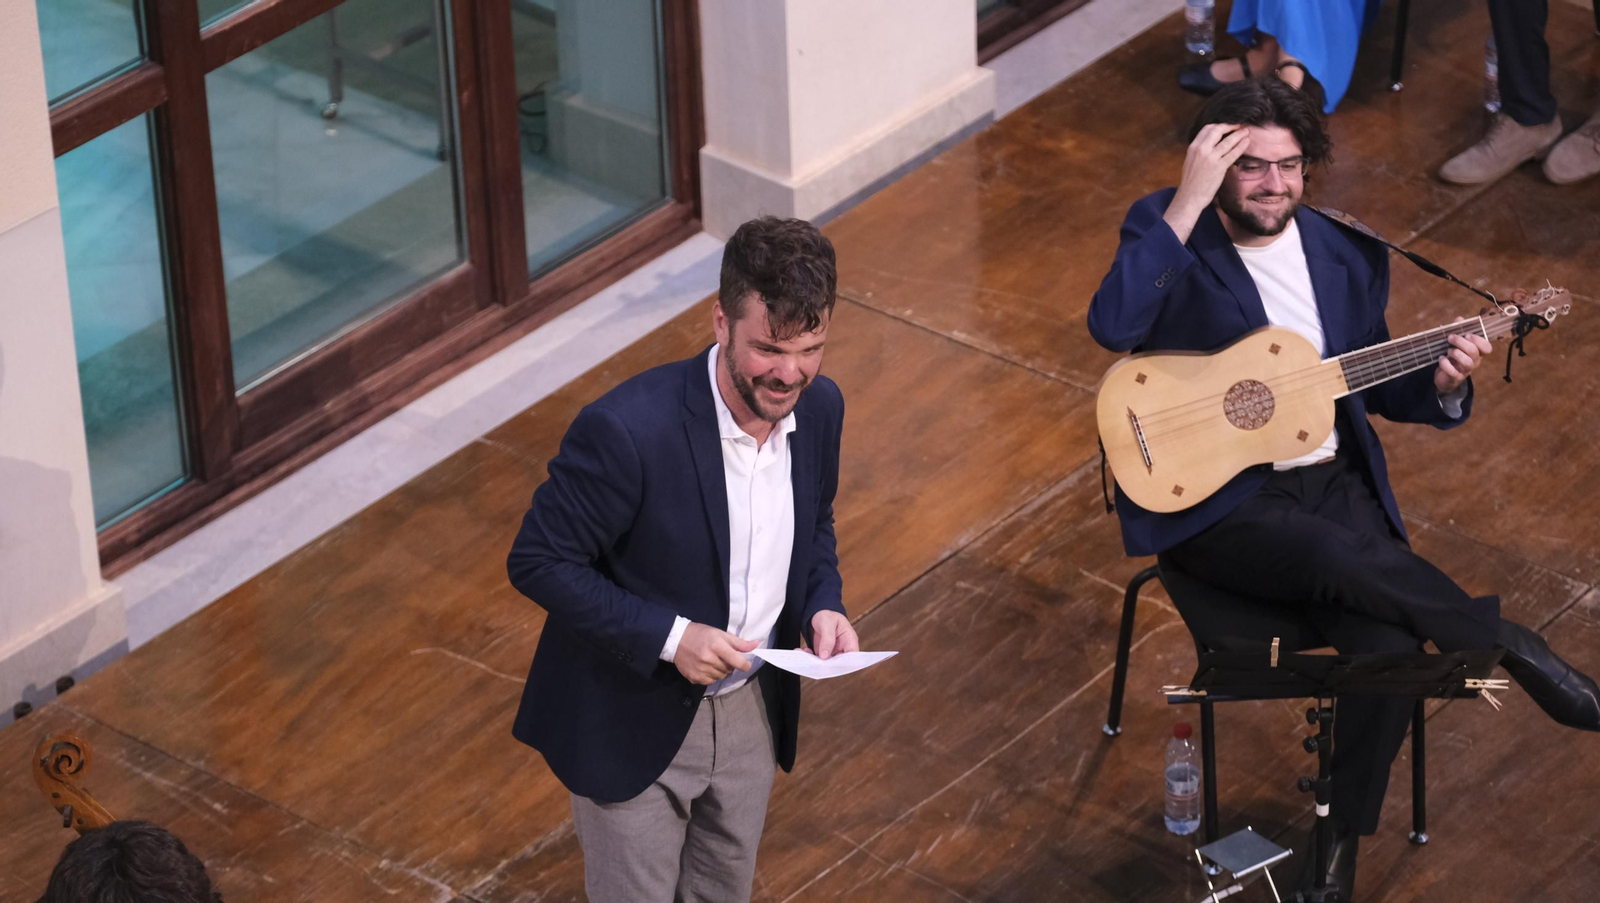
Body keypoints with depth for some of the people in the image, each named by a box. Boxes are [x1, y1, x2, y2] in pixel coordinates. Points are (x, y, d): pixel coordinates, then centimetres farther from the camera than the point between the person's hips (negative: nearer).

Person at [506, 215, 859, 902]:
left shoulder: (819, 408, -10)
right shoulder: (628, 429, -31)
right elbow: (538, 562, -21)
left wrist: (822, 607, -11)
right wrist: (668, 637, -29)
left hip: (750, 711, 6)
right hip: (633, 726, -6)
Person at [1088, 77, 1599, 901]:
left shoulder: (1346, 258, 9)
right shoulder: (1166, 230, -5)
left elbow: (1376, 389, 20)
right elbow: (1113, 325, -26)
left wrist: (1441, 384, -3)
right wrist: (1190, 201, -26)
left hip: (1329, 483, 4)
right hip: (1211, 496, -4)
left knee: (1390, 651, -21)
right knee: (1342, 559, -35)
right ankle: (1513, 649, -18)